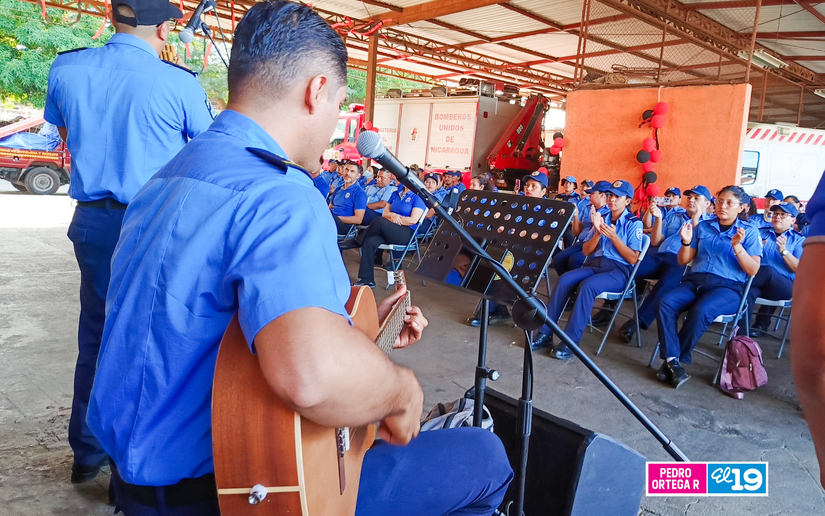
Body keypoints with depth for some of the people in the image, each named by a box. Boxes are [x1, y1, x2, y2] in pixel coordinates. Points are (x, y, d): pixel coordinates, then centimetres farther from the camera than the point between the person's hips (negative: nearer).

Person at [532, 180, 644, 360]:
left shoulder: (634, 223, 0)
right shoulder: (601, 218, 15)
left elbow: (633, 259, -8)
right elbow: (586, 251, 11)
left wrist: (613, 237, -15)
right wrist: (598, 233, -6)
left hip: (618, 271, -5)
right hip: (595, 264, 5)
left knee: (587, 285, -35)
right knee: (564, 279, -24)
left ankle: (570, 342, -32)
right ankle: (546, 333, -22)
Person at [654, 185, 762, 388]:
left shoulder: (750, 232, 6)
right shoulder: (703, 227, 15)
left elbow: (753, 270, -3)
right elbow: (683, 261, 15)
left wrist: (737, 246, -16)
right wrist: (686, 242, -5)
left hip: (728, 287, -3)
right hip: (694, 280, 4)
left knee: (701, 311, -36)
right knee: (665, 304, -28)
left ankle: (674, 359, -19)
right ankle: (673, 361, -28)